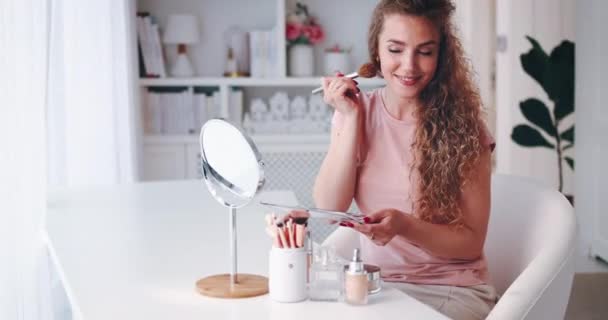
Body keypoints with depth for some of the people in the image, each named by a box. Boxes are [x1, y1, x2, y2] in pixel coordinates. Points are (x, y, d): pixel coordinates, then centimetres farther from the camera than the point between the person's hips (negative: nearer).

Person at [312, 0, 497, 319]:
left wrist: (404, 225, -23)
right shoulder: (356, 110, 3)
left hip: (452, 290, -2)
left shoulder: (461, 125, -7)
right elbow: (329, 208, -8)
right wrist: (351, 118, -11)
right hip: (375, 284, 2)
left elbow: (471, 242, -7)